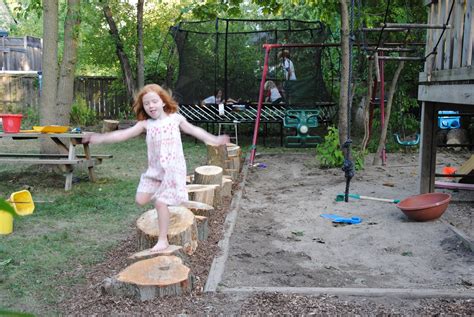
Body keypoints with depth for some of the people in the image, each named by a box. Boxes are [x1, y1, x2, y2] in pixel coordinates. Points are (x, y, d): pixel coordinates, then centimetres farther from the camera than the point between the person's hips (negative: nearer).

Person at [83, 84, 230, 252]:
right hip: (155, 169, 4)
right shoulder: (145, 124, 3)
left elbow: (194, 130, 10)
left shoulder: (175, 118, -1)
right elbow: (123, 134, 0)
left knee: (160, 202, -9)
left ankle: (163, 240, 4)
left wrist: (214, 139, 11)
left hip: (173, 168, -4)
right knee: (141, 200, -1)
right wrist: (100, 138, -8)